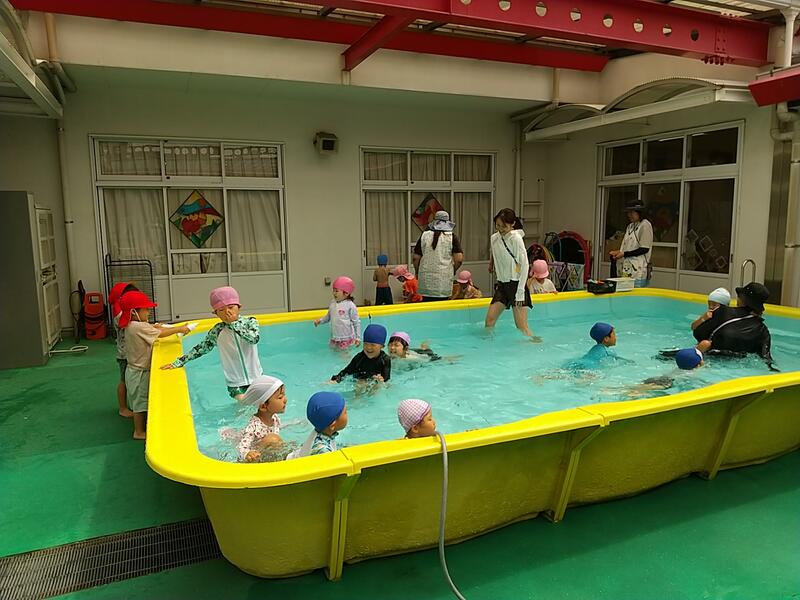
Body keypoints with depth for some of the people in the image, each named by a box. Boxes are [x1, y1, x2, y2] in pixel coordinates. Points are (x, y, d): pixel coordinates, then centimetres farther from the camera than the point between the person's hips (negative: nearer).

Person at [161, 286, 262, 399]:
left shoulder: (250, 322, -6)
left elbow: (254, 338, -24)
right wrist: (178, 362, 7)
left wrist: (234, 324, -20)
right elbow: (202, 348, 8)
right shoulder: (217, 331, -3)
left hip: (257, 378, 0)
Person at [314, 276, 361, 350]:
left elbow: (356, 322, -7)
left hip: (347, 339, -6)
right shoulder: (332, 304, 4)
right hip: (334, 338, 6)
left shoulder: (350, 305, -12)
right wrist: (320, 321, 1)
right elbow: (328, 316, 19)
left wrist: (358, 338, -8)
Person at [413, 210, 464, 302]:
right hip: (444, 280, -2)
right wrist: (453, 270, 13)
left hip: (426, 279, 2)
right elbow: (459, 259, -6)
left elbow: (416, 258, 5)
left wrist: (418, 272, 20)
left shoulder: (424, 236, 4)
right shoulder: (452, 237, 0)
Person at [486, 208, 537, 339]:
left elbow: (524, 266, -14)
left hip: (516, 284, -6)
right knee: (490, 319, -4)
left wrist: (520, 292, -16)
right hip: (502, 285, 6)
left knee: (522, 326, -8)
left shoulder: (516, 239, -13)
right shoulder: (494, 238, 6)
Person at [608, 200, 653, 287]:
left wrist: (624, 254, -14)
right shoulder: (630, 226, 18)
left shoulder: (645, 225, -7)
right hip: (627, 268, 7)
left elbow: (644, 249, -13)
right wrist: (618, 252, 2)